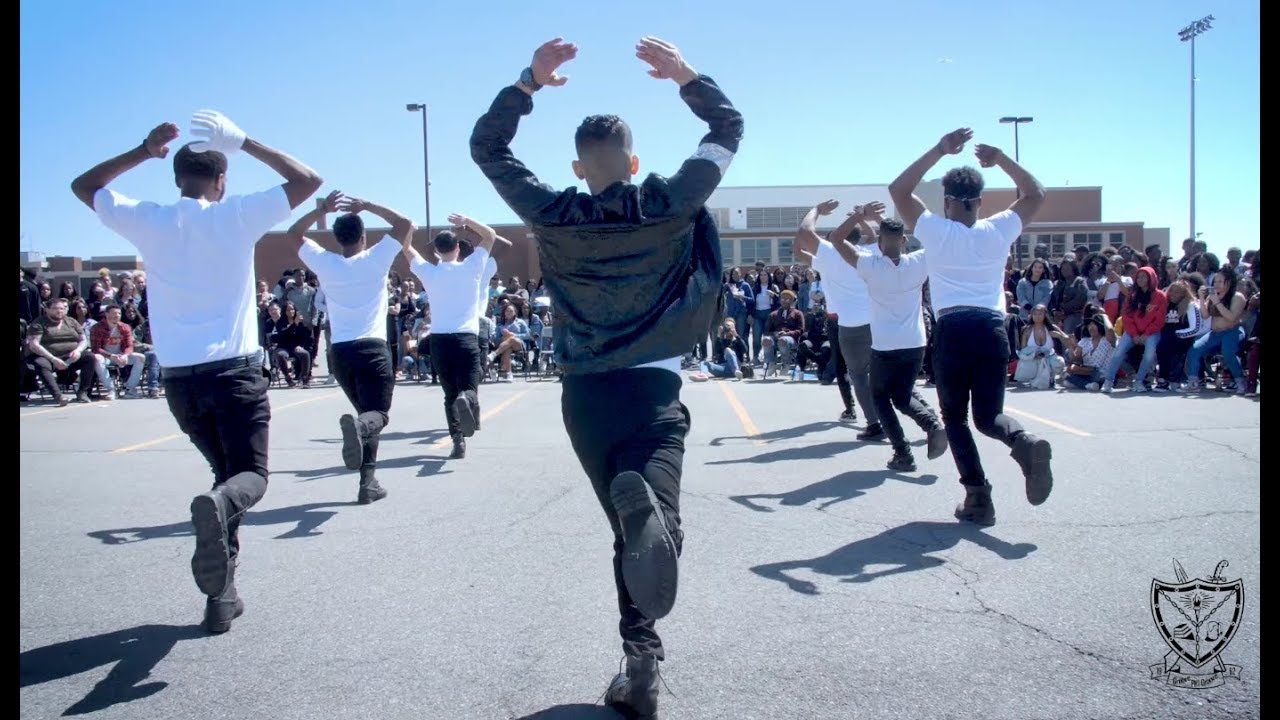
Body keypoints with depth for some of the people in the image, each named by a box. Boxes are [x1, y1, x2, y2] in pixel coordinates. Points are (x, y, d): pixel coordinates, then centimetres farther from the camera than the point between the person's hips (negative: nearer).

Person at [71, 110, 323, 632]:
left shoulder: (148, 221, 4)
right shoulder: (236, 216, -4)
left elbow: (84, 186, 23)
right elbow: (308, 181, 3)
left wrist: (143, 152, 17)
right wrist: (243, 143, 3)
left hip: (179, 378, 4)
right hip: (234, 371, -4)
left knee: (227, 470, 19)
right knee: (250, 476, 2)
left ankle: (221, 595, 11)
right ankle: (219, 505, -37)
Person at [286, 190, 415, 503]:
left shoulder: (324, 263, 7)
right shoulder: (375, 260, -1)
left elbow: (294, 234, 23)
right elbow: (406, 225, 4)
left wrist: (321, 210, 9)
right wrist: (367, 206, 2)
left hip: (340, 352, 4)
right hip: (372, 349, -4)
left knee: (365, 410, 17)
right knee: (378, 414, -7)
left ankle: (368, 481, 10)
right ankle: (358, 424, -44)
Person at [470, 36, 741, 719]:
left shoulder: (553, 217, 0)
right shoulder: (668, 206, -2)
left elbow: (486, 149, 13)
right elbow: (729, 130, 12)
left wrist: (528, 81, 6)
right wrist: (685, 75, 8)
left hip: (585, 398, 2)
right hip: (654, 390, -2)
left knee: (627, 533, 14)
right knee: (653, 514, -17)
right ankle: (646, 507, -54)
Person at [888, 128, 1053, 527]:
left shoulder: (935, 231, 3)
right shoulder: (998, 231, 10)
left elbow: (898, 190, 11)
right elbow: (1036, 194, 25)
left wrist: (939, 151, 7)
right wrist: (1000, 159, 13)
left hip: (952, 331, -2)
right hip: (992, 330, 2)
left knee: (955, 418, 11)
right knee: (988, 416, 11)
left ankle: (977, 497, 0)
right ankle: (1025, 441, -22)